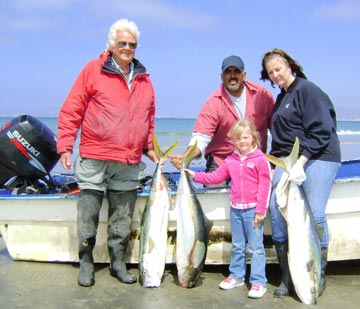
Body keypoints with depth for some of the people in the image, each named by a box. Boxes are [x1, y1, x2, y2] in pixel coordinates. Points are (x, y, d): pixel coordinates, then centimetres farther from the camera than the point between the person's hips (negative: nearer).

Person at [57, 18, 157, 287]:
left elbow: (149, 117, 23)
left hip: (129, 163, 4)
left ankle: (118, 262, 24)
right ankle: (86, 263, 19)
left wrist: (149, 146, 17)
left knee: (123, 219, 11)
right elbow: (71, 110, -3)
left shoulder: (143, 79, 14)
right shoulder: (93, 70, -1)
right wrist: (65, 146, -7)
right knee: (88, 215, 3)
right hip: (94, 158, -4)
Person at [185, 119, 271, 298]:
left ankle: (258, 282, 6)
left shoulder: (260, 160, -9)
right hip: (235, 209, 6)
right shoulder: (230, 161, 9)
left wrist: (261, 210, -13)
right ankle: (236, 276, 29)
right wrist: (195, 176, 3)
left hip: (252, 210, -6)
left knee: (256, 247, -1)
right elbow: (216, 177, 12)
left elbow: (265, 187, -11)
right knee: (237, 246, 17)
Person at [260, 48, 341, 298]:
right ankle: (288, 277, 4)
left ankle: (319, 276, 8)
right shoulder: (281, 98, 21)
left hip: (318, 158, -7)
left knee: (315, 214, -11)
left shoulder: (307, 90, -5)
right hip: (288, 159, 8)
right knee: (276, 209, -6)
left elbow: (320, 131, -14)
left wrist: (301, 162, -21)